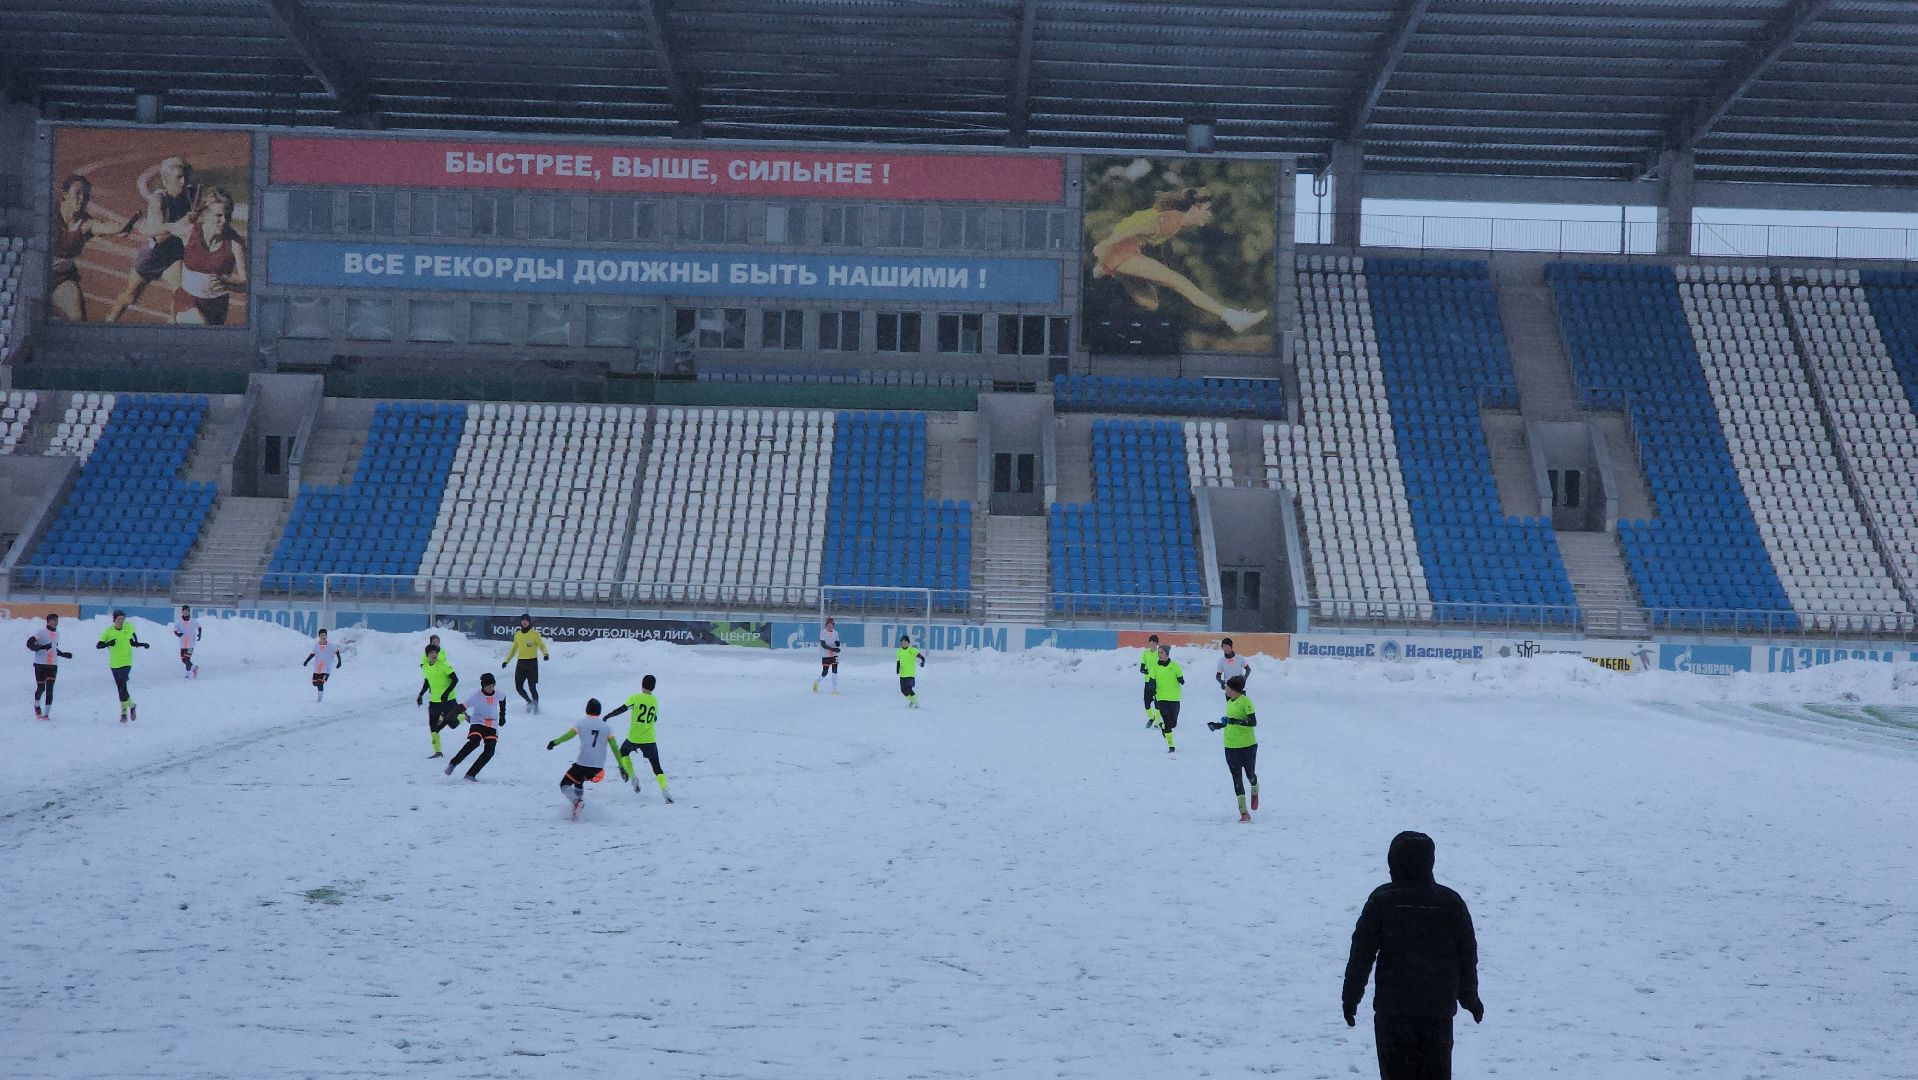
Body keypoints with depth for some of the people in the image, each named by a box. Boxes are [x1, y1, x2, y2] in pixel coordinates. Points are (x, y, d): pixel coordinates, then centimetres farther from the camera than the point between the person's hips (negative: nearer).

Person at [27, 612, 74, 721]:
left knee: (49, 689, -6)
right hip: (40, 664, -4)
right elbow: (29, 644, -14)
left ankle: (46, 713, -8)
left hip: (53, 665, 4)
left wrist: (63, 654, 15)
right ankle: (37, 706, 33)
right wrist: (42, 647, -27)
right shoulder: (41, 632, -7)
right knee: (41, 688, 3)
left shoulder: (57, 633, 14)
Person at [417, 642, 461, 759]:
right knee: (433, 726, 0)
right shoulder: (424, 667, 4)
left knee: (452, 723, -3)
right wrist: (421, 695, 13)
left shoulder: (443, 665, -16)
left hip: (447, 699, -5)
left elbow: (455, 679, -15)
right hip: (434, 700, 5)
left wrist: (446, 693, -22)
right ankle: (437, 751, 9)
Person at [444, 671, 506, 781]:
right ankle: (453, 763, -16)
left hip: (492, 726, 4)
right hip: (478, 723, -4)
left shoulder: (497, 693, -2)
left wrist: (502, 715, 23)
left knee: (489, 751, -13)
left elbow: (502, 699, 21)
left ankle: (471, 774, -9)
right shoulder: (477, 697, -16)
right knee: (474, 742, -31)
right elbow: (462, 707, -19)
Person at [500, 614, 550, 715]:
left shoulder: (535, 634, -4)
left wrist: (545, 653, -29)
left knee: (532, 687, -7)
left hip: (532, 663, -5)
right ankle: (529, 702, 25)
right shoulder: (517, 634, 11)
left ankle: (536, 707, 9)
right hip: (521, 664, 5)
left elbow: (541, 645, -9)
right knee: (518, 687, 2)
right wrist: (507, 660, 17)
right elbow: (514, 649, 21)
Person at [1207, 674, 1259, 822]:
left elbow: (1253, 722, -19)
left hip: (1248, 745, -6)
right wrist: (1218, 725, 18)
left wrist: (1235, 721, -27)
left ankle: (1255, 792, 43)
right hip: (1231, 745, 6)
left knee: (1250, 774, 8)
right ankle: (1243, 811, 1)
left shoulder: (1245, 701, -13)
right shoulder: (1230, 701, 10)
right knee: (1237, 778, 0)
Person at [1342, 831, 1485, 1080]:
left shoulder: (1381, 901, -6)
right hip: (1439, 1007, 2)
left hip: (1392, 1006, -2)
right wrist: (1470, 998, 20)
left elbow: (1361, 954, -5)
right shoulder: (1451, 902, 1)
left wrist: (1351, 998, 3)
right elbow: (1468, 955, 8)